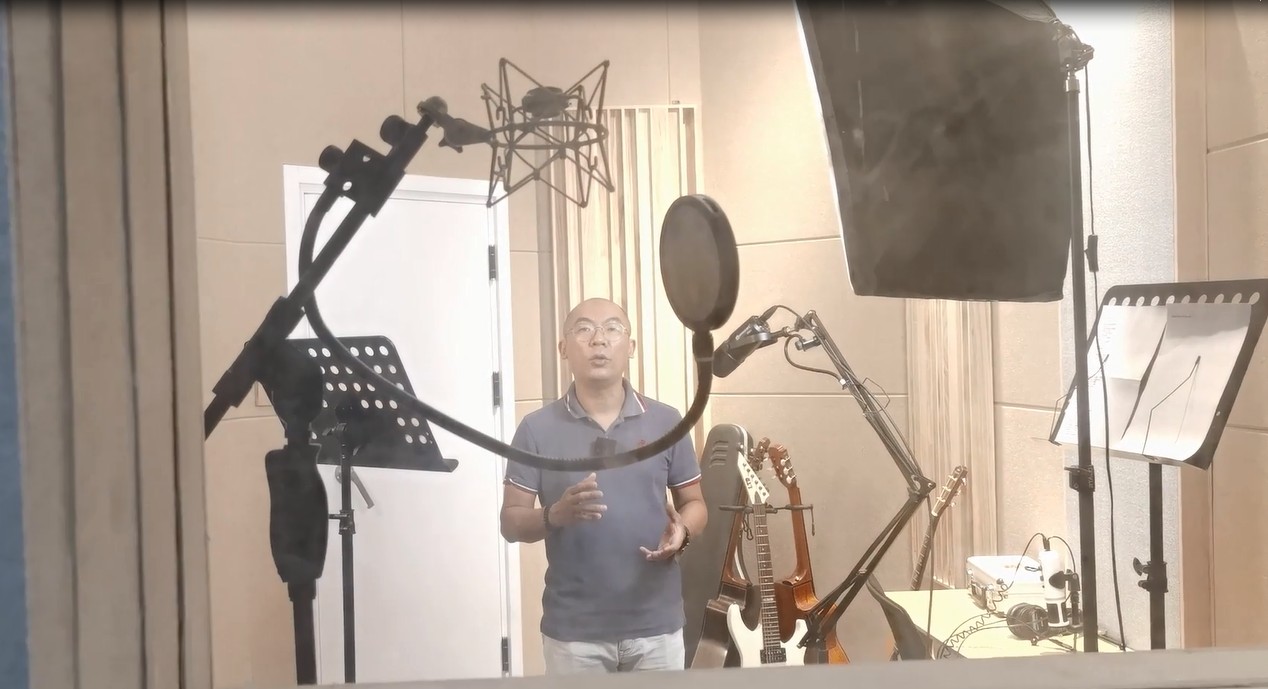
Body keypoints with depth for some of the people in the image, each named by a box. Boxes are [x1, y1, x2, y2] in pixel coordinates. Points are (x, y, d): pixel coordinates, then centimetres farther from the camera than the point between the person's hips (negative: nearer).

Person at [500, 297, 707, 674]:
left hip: (656, 625, 1)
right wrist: (555, 515, -20)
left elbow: (694, 503, 9)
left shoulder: (666, 421, 1)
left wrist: (682, 531, -12)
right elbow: (511, 522, -1)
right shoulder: (537, 429, -3)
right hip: (573, 631, -1)